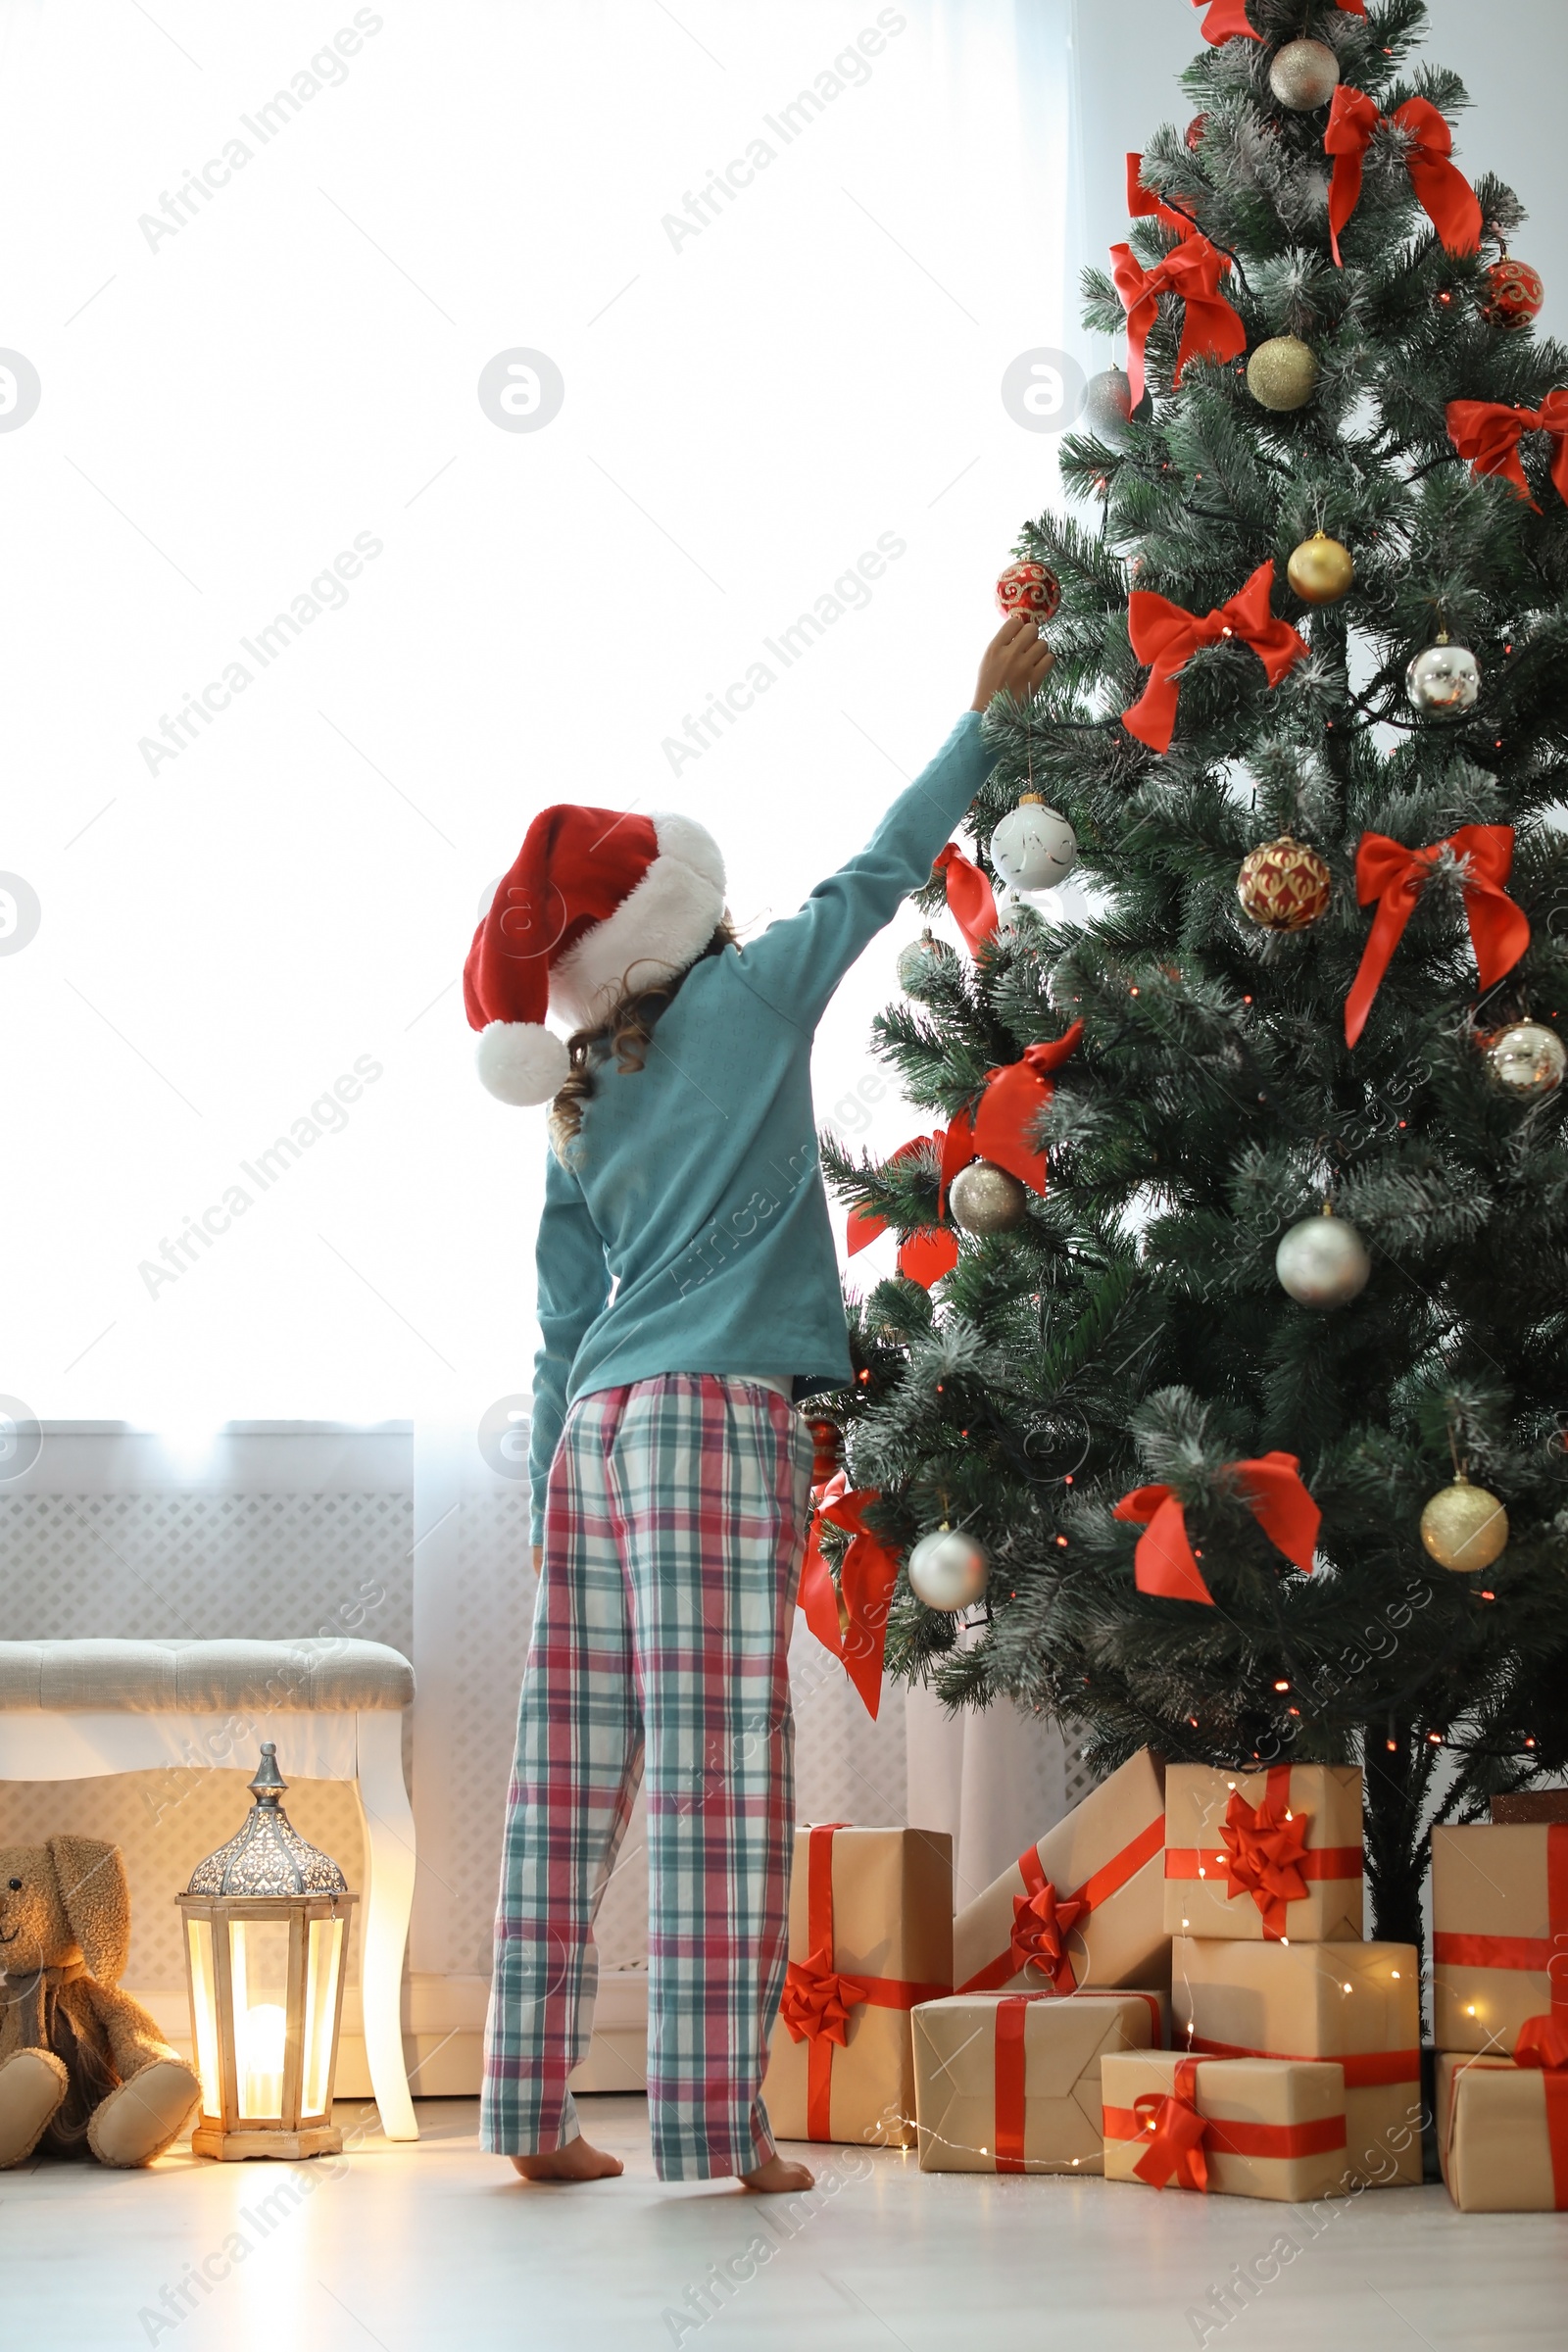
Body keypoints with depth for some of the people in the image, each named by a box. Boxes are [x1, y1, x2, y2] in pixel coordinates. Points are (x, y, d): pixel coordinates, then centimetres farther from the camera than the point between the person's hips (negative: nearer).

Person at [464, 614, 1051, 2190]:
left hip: (595, 1428, 7)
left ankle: (533, 2115, 6)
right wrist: (987, 717, 21)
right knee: (720, 1773, -8)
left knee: (573, 1778, 5)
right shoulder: (748, 999, 4)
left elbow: (561, 1332, 17)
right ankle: (718, 2122, -8)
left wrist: (554, 1496, 20)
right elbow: (877, 874, 11)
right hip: (719, 1415, -6)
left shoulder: (580, 1116, 18)